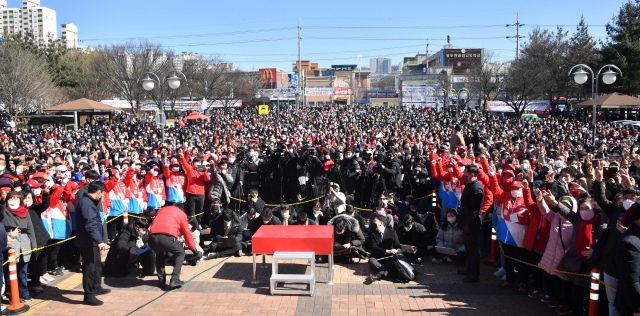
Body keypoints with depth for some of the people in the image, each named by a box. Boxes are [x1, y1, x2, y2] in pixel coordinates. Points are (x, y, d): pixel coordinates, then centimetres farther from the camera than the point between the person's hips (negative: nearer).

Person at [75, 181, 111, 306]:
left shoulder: (89, 201, 13)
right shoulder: (86, 203, -22)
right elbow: (90, 224, -31)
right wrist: (99, 241, -34)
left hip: (92, 242, 11)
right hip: (88, 242, -11)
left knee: (97, 264, 23)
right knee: (90, 267, -3)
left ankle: (96, 287, 39)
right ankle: (89, 296, 6)